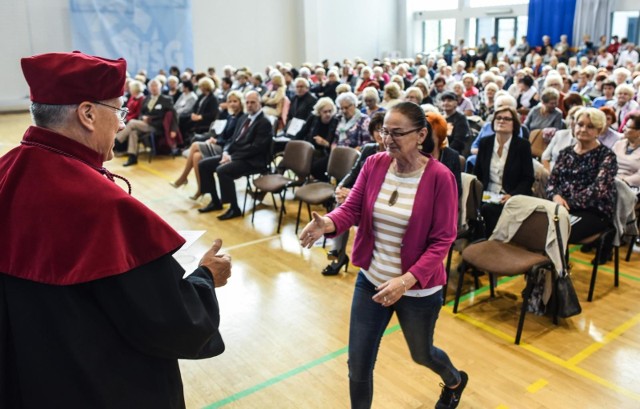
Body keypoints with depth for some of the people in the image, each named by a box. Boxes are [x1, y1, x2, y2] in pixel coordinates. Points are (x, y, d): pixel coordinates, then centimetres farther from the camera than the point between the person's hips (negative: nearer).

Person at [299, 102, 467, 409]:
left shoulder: (440, 177, -18)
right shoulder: (374, 164, -6)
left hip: (419, 288, -3)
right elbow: (351, 208, -10)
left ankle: (455, 381, 62)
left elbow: (442, 240, -17)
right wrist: (328, 223, -33)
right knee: (358, 366, 8)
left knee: (421, 354, 25)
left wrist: (407, 280, -29)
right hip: (371, 280, 3)